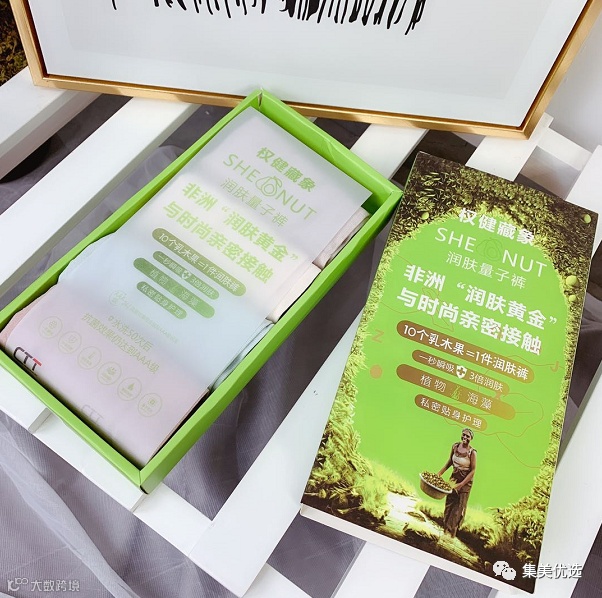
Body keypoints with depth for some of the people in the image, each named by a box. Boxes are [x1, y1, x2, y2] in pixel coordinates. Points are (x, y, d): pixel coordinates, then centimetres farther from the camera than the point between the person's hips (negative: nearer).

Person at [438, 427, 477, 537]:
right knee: (449, 504, 10)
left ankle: (452, 534, 17)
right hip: (453, 478, 4)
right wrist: (440, 473, 6)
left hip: (465, 482, -4)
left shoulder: (472, 452, -20)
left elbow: (472, 471, -17)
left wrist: (461, 484, -20)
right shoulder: (455, 446, -5)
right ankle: (445, 530, 23)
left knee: (459, 507, 5)